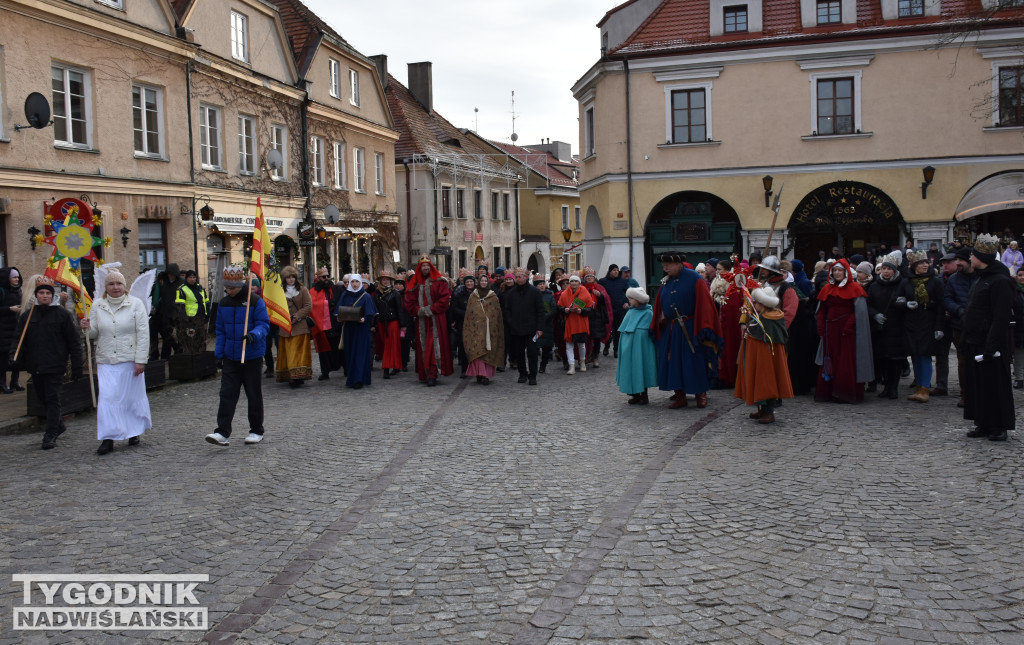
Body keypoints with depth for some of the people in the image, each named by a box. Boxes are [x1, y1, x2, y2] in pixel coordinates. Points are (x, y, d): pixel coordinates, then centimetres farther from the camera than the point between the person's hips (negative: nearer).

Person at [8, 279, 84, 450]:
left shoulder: (63, 314, -2)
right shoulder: (27, 316, 9)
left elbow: (74, 341, -1)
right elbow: (19, 338, 10)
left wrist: (76, 367, -5)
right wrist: (13, 355, -11)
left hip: (55, 366, -5)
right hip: (35, 366, 5)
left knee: (53, 399, -6)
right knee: (43, 398, 13)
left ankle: (50, 435, -3)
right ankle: (58, 424, 32)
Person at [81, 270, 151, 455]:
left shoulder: (135, 304, -1)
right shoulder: (97, 305, 7)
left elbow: (143, 334, -5)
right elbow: (94, 334, 13)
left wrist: (140, 360, -10)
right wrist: (88, 328, -12)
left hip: (129, 360, -2)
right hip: (105, 361, 2)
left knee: (132, 396, 8)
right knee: (106, 398, -6)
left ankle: (134, 432, 26)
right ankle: (107, 439, -3)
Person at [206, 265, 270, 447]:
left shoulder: (255, 301, -8)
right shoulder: (223, 303, 8)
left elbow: (264, 324, -11)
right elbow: (220, 330, 14)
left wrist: (253, 335, -32)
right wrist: (219, 354, 10)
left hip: (251, 356, -4)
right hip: (230, 357, 4)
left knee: (254, 395, 5)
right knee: (227, 394, -3)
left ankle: (256, 431, 18)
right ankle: (222, 432, -4)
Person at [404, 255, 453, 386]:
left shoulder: (439, 282, 1)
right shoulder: (414, 284, 11)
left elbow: (444, 299, -7)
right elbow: (409, 302, 8)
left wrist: (430, 309, -11)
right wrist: (419, 311, -8)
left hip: (436, 319, -4)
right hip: (421, 320, 4)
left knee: (435, 346, -9)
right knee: (423, 346, 4)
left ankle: (432, 375, -13)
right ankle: (424, 374, 9)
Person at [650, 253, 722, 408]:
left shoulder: (694, 279, -7)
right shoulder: (666, 282, 9)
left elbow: (704, 304, -10)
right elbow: (660, 306, 15)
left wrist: (703, 330, -14)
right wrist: (662, 319, 5)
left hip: (690, 329, -5)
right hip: (671, 330, 5)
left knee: (695, 362, 0)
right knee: (674, 363, 6)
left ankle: (701, 394, 14)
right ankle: (680, 396, 14)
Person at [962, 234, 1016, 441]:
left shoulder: (1000, 281, -16)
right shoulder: (983, 278, 14)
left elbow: (1000, 318, -21)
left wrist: (991, 347, -24)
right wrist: (969, 341, 15)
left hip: (991, 344, -9)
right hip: (977, 342, 9)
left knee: (995, 385, 0)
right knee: (977, 384, 12)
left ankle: (1000, 426, 9)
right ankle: (983, 424, 20)